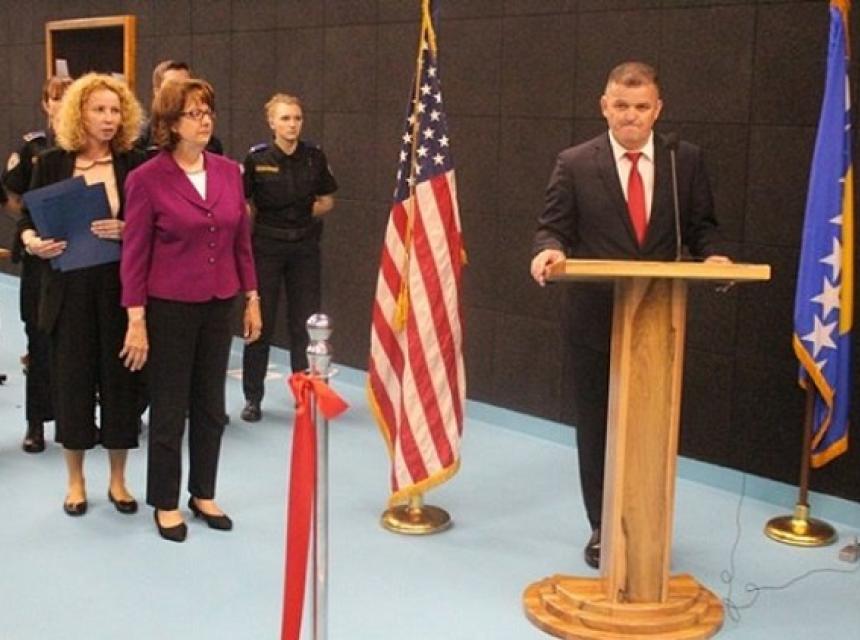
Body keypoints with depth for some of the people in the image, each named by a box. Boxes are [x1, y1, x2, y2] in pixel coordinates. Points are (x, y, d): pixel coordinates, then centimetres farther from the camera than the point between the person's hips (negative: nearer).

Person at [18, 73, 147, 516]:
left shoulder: (135, 165, 0)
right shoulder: (52, 164, 2)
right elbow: (27, 220, 7)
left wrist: (126, 230, -20)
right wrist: (32, 242, -14)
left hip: (120, 288, 0)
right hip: (70, 289, 0)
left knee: (119, 378, 6)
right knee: (72, 379, 7)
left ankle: (117, 481, 23)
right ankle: (75, 481, 24)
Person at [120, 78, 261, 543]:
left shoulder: (229, 172, 3)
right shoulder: (146, 179, -10)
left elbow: (241, 241, 9)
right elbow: (135, 254, -9)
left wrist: (251, 298, 8)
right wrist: (136, 319, -11)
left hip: (218, 306, 4)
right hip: (169, 308, -4)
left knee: (211, 406, 13)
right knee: (169, 409, 6)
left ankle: (203, 494, 28)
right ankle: (166, 503, 22)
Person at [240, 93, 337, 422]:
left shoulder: (314, 157, -1)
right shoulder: (257, 158, -7)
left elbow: (327, 201, 9)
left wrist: (302, 216, -3)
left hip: (305, 247, 2)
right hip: (266, 246, -2)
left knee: (305, 322, 6)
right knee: (260, 322, 2)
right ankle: (253, 398, 15)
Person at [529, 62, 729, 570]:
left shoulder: (686, 160, 4)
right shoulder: (575, 164, 0)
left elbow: (701, 225, 8)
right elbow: (554, 226, -1)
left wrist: (712, 255, -13)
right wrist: (550, 250, -23)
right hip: (594, 319, 0)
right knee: (596, 428, 10)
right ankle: (603, 528, 26)